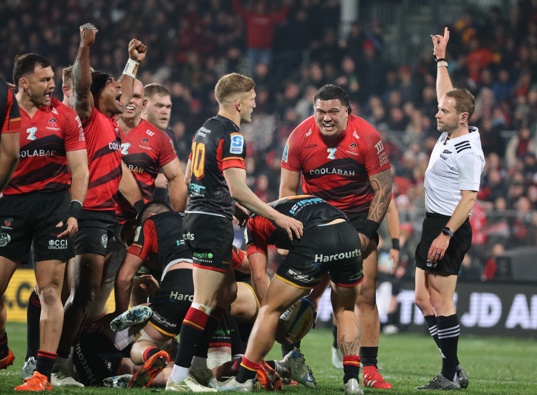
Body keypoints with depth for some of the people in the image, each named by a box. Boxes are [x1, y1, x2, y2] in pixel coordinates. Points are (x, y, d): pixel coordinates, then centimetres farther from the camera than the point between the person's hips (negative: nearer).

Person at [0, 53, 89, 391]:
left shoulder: (65, 116, 1)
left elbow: (79, 169, 2)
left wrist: (74, 210, -9)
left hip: (53, 203, -1)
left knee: (50, 290, -4)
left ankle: (43, 373, -2)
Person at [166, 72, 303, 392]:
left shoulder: (205, 129, 15)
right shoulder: (231, 136, -14)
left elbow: (189, 177, 23)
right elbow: (238, 189, -23)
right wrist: (278, 216, -21)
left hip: (198, 217, 10)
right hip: (214, 223, -10)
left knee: (227, 292, 16)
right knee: (205, 301, -9)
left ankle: (198, 362, 15)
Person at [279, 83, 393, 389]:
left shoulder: (366, 138, -16)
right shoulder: (300, 137, -12)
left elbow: (383, 187, -9)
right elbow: (288, 189, -4)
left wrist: (368, 229, -15)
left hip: (358, 215, -1)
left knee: (366, 294, -5)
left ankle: (369, 369, 1)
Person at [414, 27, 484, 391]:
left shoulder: (468, 152, -18)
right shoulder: (449, 133, 8)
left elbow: (469, 198, -21)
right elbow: (447, 93, 25)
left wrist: (446, 235, -26)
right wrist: (441, 60, 28)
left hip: (451, 228, -10)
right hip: (434, 224, 10)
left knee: (442, 302, -9)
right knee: (424, 300, 8)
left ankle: (452, 375, -6)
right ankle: (453, 369, 10)